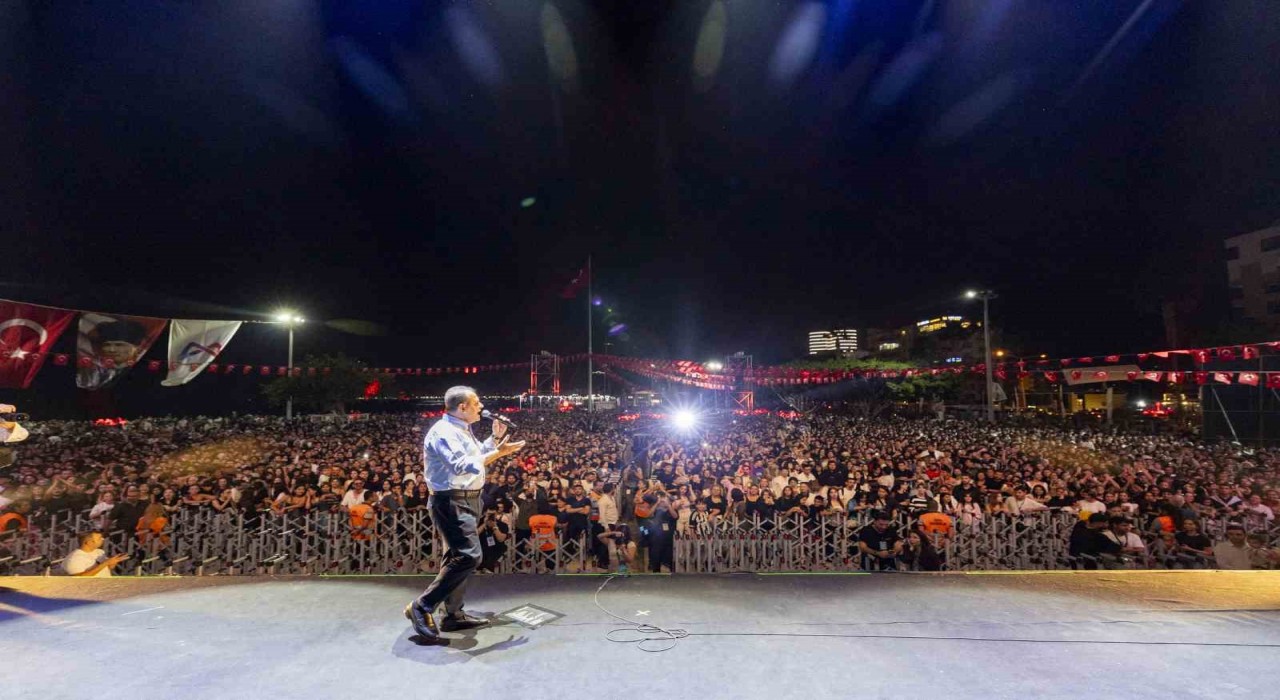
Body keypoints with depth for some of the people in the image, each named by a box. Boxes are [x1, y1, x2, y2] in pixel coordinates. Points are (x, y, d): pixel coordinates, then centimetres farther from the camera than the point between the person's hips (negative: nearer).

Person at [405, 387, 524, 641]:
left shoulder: (462, 429, 13)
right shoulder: (444, 431, -19)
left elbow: (478, 454, 25)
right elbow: (462, 466, -29)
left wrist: (495, 437, 11)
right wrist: (499, 452, -27)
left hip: (465, 500, 11)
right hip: (452, 502, -11)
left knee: (458, 556, 15)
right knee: (470, 556, -16)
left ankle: (454, 615, 25)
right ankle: (422, 606, -5)